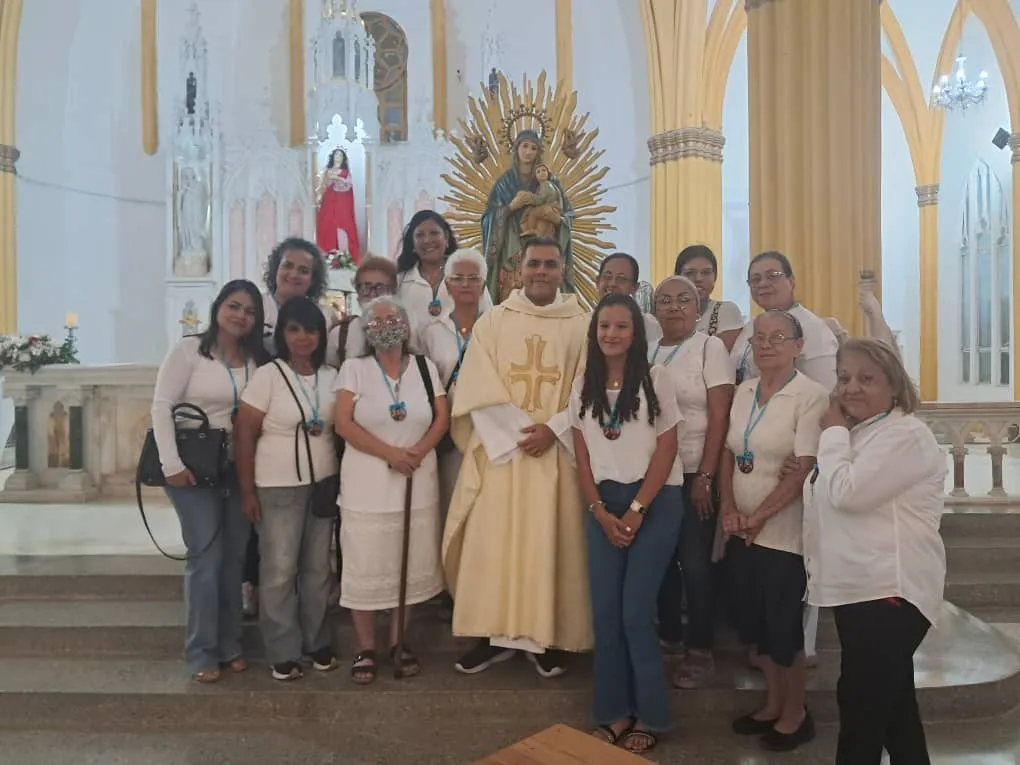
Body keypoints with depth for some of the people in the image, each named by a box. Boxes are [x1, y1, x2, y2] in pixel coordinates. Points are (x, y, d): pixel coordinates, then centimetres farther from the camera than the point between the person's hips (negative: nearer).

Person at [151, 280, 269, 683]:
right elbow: (161, 407, -12)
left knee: (235, 557, 10)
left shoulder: (257, 359, 6)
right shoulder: (188, 350, -8)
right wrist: (172, 465, -17)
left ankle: (229, 643, 26)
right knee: (206, 556, -3)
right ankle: (202, 651, 13)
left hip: (238, 469, 5)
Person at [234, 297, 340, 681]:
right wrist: (247, 491, -9)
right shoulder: (267, 375, -7)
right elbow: (244, 434, -8)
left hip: (324, 484, 4)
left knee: (318, 566, 13)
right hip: (278, 487, -4)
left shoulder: (332, 376, 5)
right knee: (280, 569, 5)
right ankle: (283, 651, 19)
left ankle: (316, 641, 28)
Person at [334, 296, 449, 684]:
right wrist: (390, 453, -16)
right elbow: (344, 423, -9)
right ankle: (365, 648, 19)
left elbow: (443, 417, 3)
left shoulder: (425, 368, 7)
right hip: (367, 484, -2)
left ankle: (398, 642, 26)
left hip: (418, 483, 3)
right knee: (366, 567, 3)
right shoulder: (354, 368, 0)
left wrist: (419, 451, -15)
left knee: (410, 565, 10)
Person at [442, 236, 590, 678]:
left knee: (549, 543, 3)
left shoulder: (581, 326, 5)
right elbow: (478, 390, -2)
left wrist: (552, 429, -12)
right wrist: (519, 429, -12)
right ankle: (494, 633, 14)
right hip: (499, 449, 1)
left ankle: (546, 636, 15)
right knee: (491, 541, 1)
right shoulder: (492, 322, 6)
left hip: (556, 452, 0)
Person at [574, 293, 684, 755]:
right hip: (603, 504, 4)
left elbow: (666, 450, -7)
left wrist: (635, 511, -11)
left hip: (655, 503, -3)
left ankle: (649, 716, 13)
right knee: (604, 610, 4)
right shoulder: (583, 386, 6)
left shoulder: (655, 380, -4)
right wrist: (601, 512, -4)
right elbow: (582, 454, 6)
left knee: (635, 611, -5)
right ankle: (614, 711, 19)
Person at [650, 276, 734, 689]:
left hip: (693, 474, -4)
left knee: (695, 562, 1)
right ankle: (668, 635, 29)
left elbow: (720, 418, -9)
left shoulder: (710, 348, -4)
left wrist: (705, 477, -14)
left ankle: (700, 650, 16)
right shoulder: (647, 353, 9)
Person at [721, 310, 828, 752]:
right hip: (741, 530, 6)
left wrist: (759, 516, -16)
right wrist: (729, 510, -4)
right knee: (753, 619, 16)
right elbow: (728, 454, 9)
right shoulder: (743, 392, 6)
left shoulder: (810, 396, -13)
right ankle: (773, 702, 36)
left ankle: (795, 713, 29)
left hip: (782, 531, -6)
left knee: (783, 623, 7)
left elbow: (806, 467, -18)